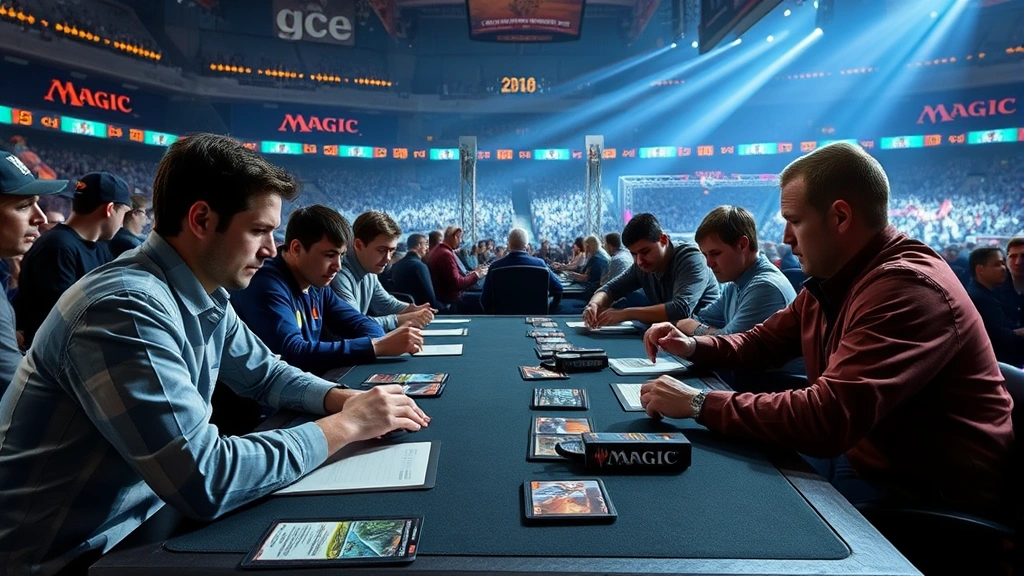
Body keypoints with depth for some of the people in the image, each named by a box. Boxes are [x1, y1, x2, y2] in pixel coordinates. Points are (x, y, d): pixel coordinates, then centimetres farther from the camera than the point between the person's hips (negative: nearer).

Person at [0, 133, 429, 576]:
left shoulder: (206, 296, -2)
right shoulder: (127, 308, -29)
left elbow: (265, 373, 12)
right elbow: (205, 481, -33)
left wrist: (345, 399, -6)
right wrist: (344, 427, -22)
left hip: (143, 519, 7)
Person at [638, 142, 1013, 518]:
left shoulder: (906, 288, -27)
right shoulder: (830, 280, 4)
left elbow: (827, 419, -36)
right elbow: (764, 342, 17)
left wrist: (699, 403, -28)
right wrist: (693, 346, -2)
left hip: (928, 491, -8)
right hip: (857, 455, 8)